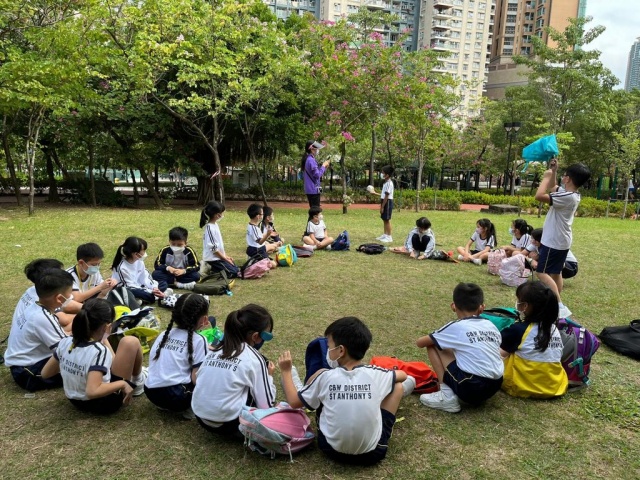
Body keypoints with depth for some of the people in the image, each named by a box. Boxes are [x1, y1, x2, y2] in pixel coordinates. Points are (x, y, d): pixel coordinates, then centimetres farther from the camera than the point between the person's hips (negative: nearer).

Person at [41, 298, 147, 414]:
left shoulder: (65, 343, -10)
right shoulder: (99, 352, -30)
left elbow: (45, 373, 3)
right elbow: (92, 392, -37)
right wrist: (123, 384, -24)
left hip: (76, 401, 7)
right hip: (104, 404, -7)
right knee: (131, 342, -6)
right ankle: (136, 382, 20)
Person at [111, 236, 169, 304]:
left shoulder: (139, 261, -5)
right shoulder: (122, 267, -24)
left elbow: (146, 277, -1)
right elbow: (130, 286, -23)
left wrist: (154, 288, -18)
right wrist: (151, 291, -28)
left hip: (138, 287, 8)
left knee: (163, 283, 0)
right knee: (138, 293, -40)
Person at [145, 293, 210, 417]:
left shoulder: (166, 333, 13)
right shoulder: (198, 340, -5)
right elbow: (196, 379, -11)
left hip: (151, 392, 7)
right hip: (176, 397, -6)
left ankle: (165, 404, 9)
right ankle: (191, 406, -6)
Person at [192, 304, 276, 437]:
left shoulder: (216, 349, 7)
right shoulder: (254, 358, -11)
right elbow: (266, 405, -10)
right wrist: (269, 375, 8)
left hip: (201, 417, 6)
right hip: (227, 424, -6)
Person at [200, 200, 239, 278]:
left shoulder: (215, 225, 7)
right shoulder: (210, 228, -20)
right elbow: (213, 248, -20)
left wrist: (226, 256, 11)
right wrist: (225, 258, -13)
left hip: (219, 256, 9)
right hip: (213, 258, -9)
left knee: (237, 270, 11)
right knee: (233, 273, -10)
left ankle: (210, 268, 11)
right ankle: (209, 269, -3)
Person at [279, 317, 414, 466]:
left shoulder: (325, 377, -14)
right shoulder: (375, 374, -11)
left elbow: (294, 402, 2)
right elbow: (403, 374, 12)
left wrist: (286, 371, 15)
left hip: (332, 449, 0)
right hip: (373, 453, 0)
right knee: (398, 385, 11)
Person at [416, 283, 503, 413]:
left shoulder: (456, 327, -3)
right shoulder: (491, 326, 11)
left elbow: (420, 343, 5)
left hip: (471, 388, -6)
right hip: (495, 387, 7)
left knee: (433, 346, 6)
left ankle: (447, 397, 2)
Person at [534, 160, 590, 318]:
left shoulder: (567, 197, -26)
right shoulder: (572, 194, 5)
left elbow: (539, 195, -33)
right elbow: (552, 189, 23)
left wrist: (546, 177, -20)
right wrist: (553, 171, 12)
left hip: (553, 241, -10)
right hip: (561, 240, 10)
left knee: (542, 272, -8)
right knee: (555, 273, 17)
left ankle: (560, 306, -13)